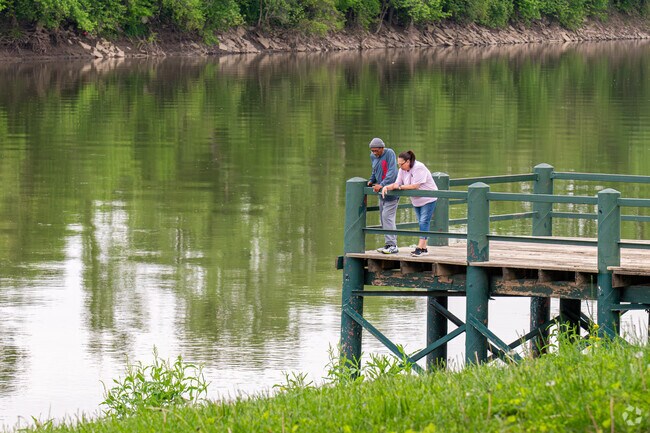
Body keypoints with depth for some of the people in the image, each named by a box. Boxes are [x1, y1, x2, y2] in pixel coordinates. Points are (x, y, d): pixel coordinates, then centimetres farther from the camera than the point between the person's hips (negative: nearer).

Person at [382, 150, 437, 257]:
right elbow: (397, 184, 0)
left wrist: (400, 187, -26)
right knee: (421, 223, 9)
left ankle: (420, 247, -20)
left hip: (428, 199, -8)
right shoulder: (402, 170, 0)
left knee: (424, 221, -14)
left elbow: (415, 186, -30)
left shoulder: (419, 168, -25)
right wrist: (387, 187, -19)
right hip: (417, 201, 8)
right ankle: (424, 248, 12)